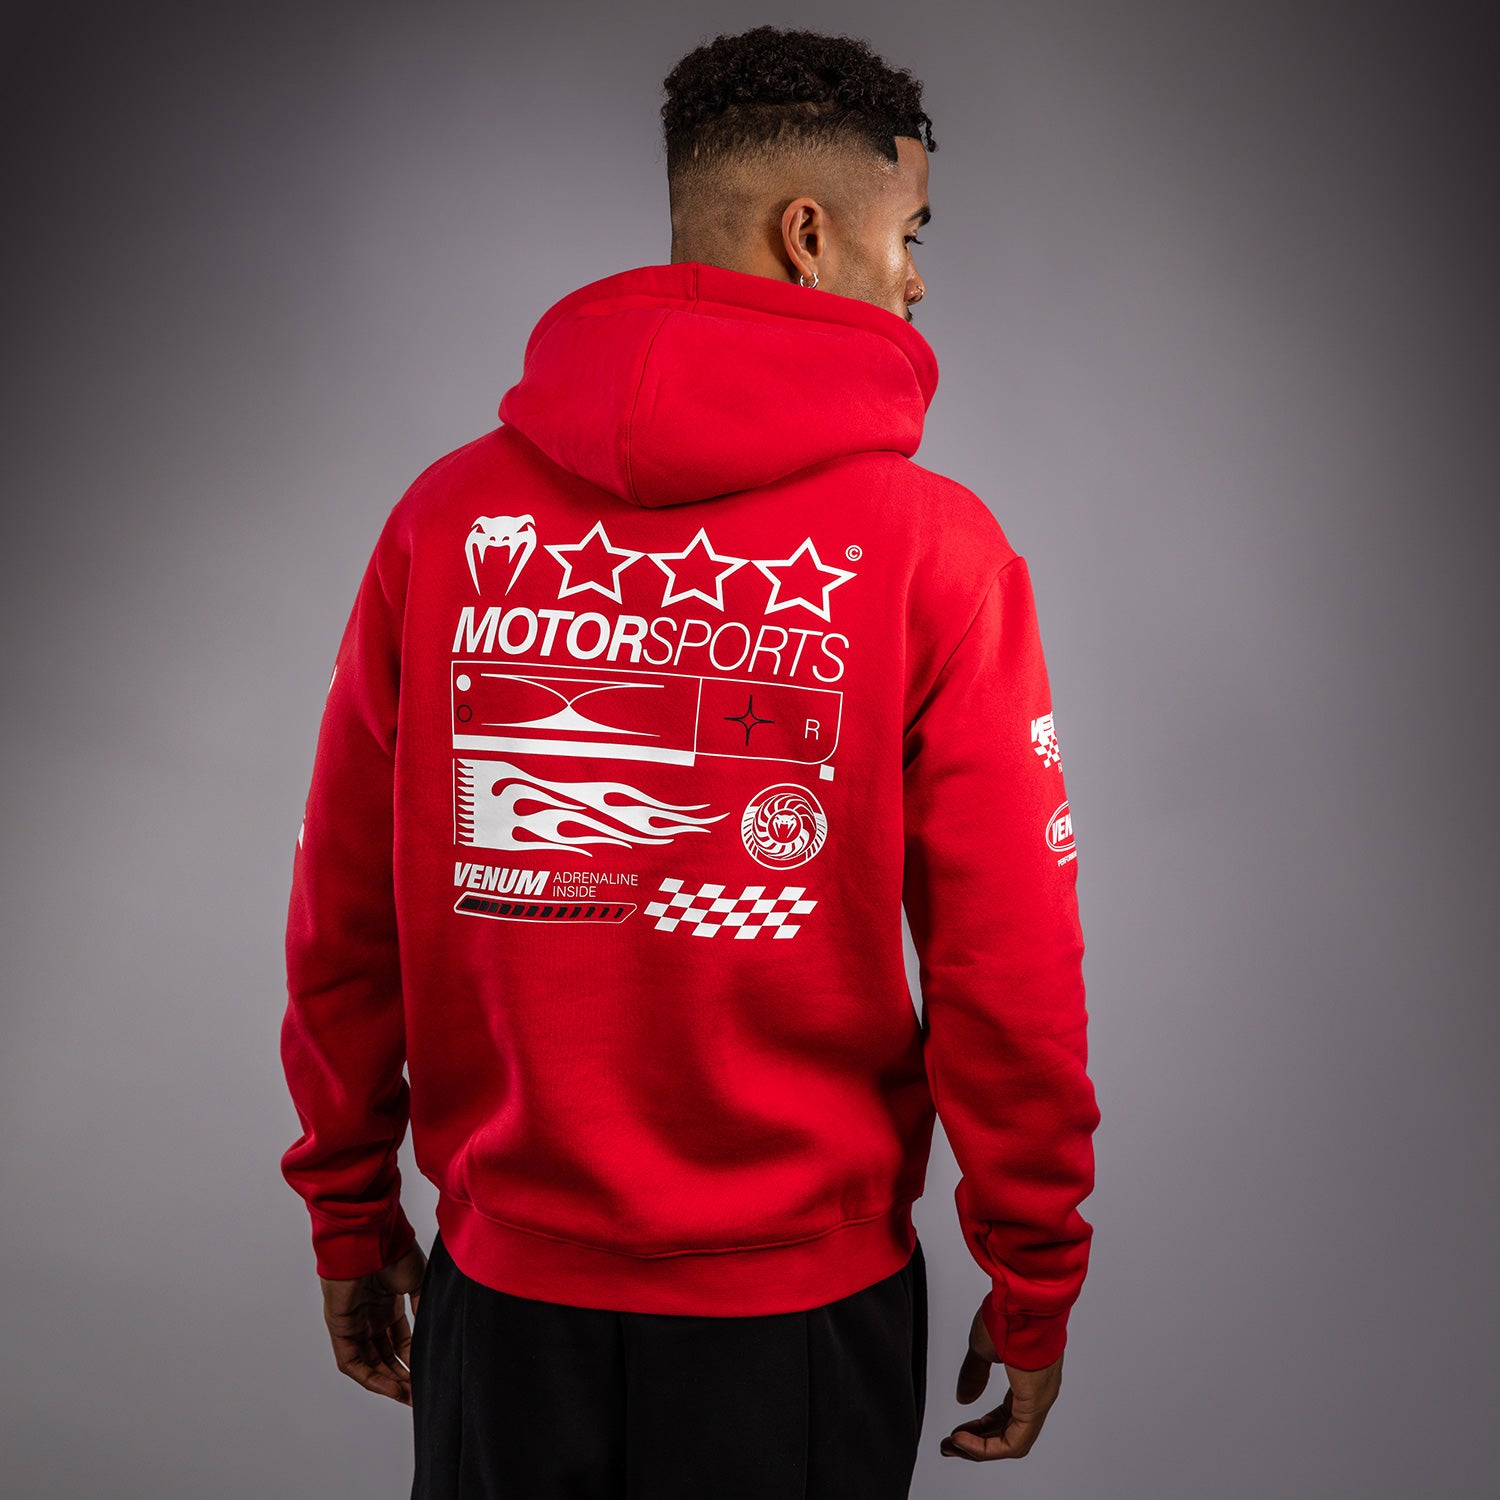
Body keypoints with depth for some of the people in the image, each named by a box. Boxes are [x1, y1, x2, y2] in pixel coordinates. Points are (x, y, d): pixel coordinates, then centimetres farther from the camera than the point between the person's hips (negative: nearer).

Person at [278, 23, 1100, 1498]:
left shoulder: (447, 514, -5)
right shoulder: (932, 547, -13)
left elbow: (341, 927, 0)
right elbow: (1011, 973, -12)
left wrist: (349, 1213, 13)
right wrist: (1034, 1287, 2)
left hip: (502, 1285, 2)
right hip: (802, 1311, -2)